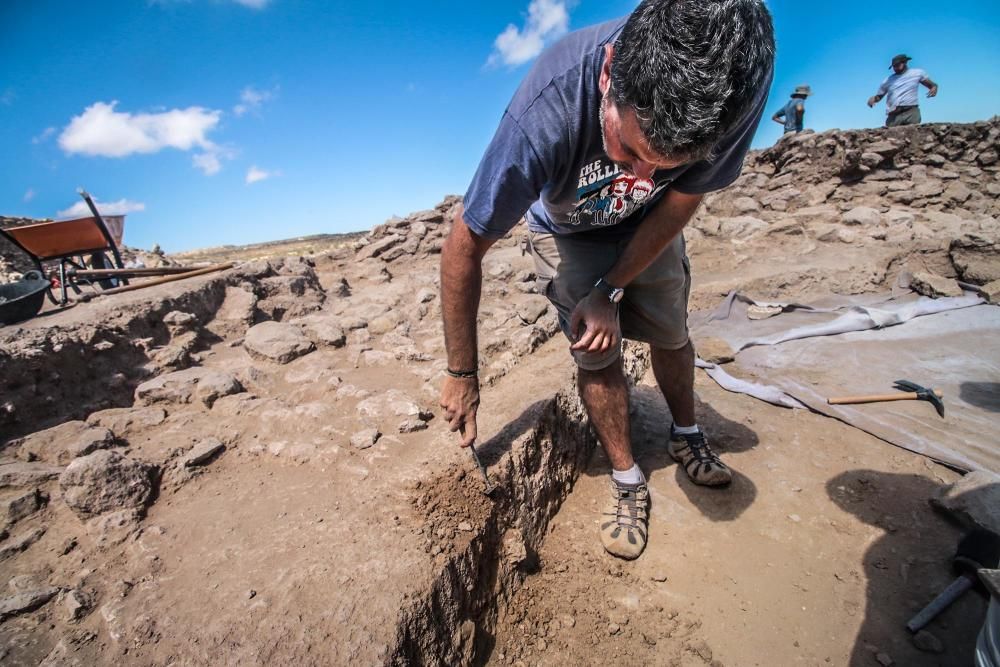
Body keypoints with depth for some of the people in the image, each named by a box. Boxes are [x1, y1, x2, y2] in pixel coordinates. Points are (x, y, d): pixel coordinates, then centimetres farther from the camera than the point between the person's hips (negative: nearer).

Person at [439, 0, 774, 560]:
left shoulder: (743, 78, -32)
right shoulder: (546, 112, -41)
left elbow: (681, 201, -16)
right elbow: (465, 246, -33)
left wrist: (611, 290, -20)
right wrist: (462, 374, -26)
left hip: (649, 226, 3)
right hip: (569, 232, -2)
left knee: (671, 332, 5)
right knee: (597, 351, -12)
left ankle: (687, 435, 34)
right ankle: (629, 482, 10)